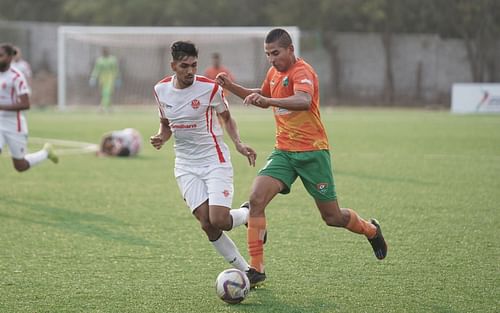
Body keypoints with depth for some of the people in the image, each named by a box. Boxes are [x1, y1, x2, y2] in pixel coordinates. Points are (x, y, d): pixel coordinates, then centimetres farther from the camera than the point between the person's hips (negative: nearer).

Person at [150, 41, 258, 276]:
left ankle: (249, 214, 19)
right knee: (207, 224, -10)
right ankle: (245, 271, 4)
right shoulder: (161, 90, 1)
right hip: (186, 166, 3)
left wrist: (238, 144, -11)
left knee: (219, 221, -17)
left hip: (214, 160, -3)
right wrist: (161, 138, -5)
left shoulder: (210, 88, -11)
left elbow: (227, 118, 6)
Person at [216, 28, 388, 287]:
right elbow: (263, 98, 31)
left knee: (332, 217, 4)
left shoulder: (302, 72, -16)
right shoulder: (274, 73, 9)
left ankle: (371, 230, 37)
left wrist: (267, 100, -51)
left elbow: (304, 101, -38)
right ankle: (256, 268, -12)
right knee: (256, 199, -16)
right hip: (283, 152, 6)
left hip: (312, 152, -6)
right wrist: (231, 87, 17)